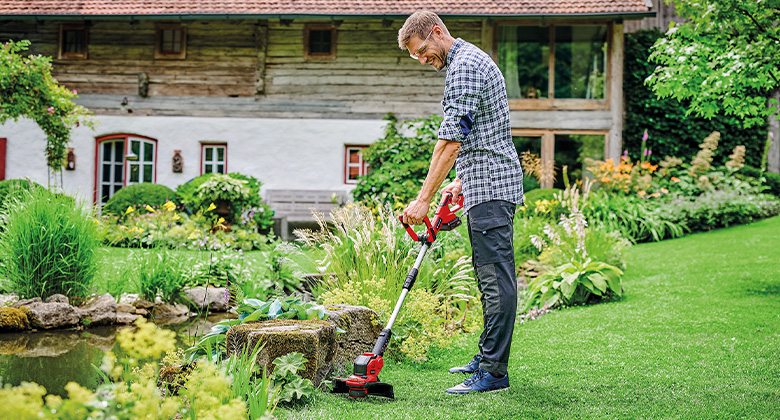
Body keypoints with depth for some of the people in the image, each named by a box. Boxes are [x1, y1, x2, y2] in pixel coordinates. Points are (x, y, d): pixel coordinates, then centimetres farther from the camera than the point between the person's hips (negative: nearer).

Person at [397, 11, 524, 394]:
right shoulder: (474, 59, 22)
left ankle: (493, 372, -9)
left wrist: (424, 198, -20)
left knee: (496, 279, -10)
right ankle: (487, 357, 22)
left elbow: (451, 139, -20)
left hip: (490, 189, -11)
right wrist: (462, 180, 24)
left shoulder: (463, 65, -13)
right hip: (489, 184, 11)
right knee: (490, 275, 14)